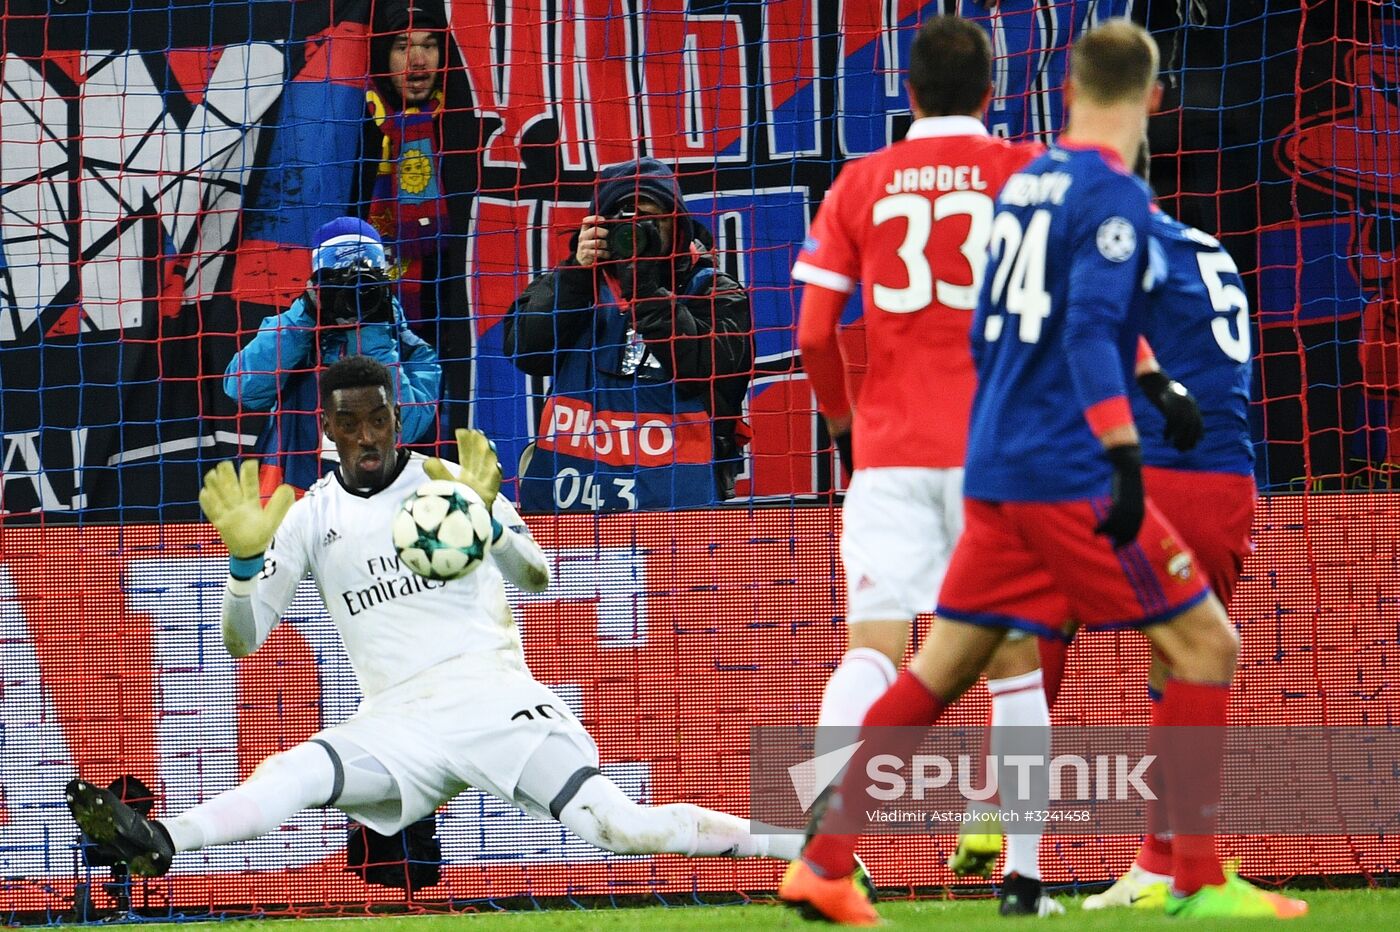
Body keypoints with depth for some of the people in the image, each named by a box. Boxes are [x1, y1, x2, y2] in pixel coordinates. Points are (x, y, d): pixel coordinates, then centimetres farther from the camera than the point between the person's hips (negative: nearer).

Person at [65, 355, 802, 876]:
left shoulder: (451, 482, 6)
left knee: (619, 827, -19)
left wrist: (486, 520, -25)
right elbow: (243, 639, 8)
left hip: (493, 698, -2)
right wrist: (245, 557, -12)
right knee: (295, 775, -29)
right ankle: (157, 845, -50)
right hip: (396, 724, 2)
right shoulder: (313, 515, 11)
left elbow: (536, 578, -5)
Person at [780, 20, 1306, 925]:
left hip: (997, 472, 8)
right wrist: (1124, 456, -25)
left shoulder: (1025, 183, 15)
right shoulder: (1114, 194, -10)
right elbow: (1091, 330, -21)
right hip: (1071, 471, -8)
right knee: (1207, 647, -1)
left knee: (942, 668, 10)